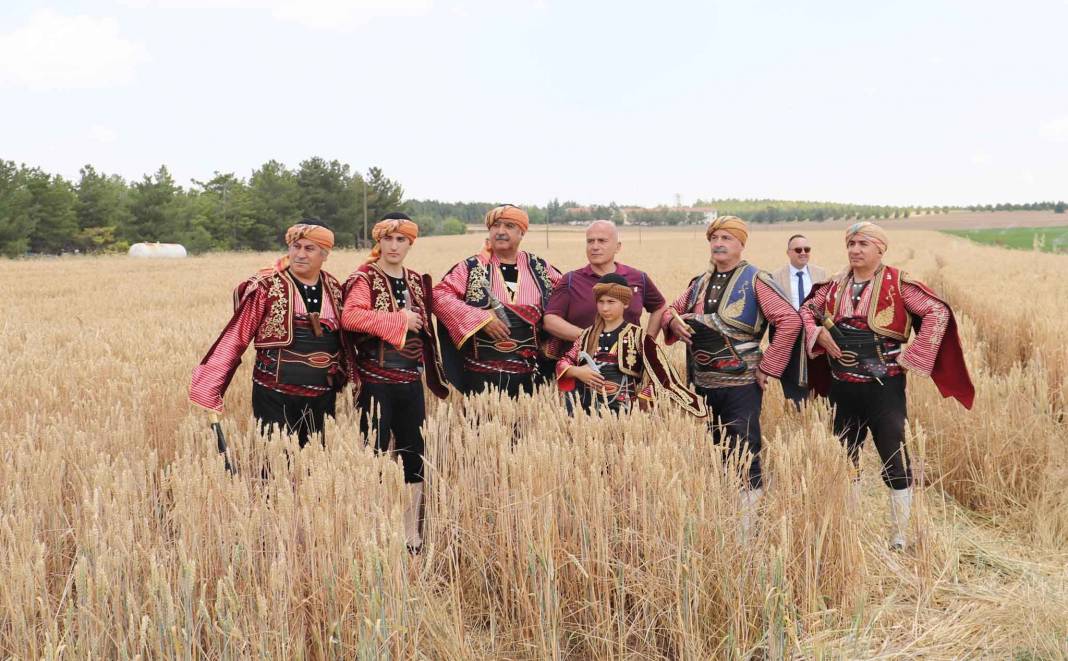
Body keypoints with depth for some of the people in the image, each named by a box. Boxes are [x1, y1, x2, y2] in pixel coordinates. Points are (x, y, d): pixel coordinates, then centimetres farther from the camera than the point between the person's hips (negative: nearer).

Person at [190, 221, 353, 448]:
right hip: (274, 395, -4)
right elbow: (235, 336, -10)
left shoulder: (333, 288, 6)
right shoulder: (266, 285, -8)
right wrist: (207, 389, -14)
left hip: (322, 397, 4)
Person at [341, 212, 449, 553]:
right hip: (376, 381, -5)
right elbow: (350, 316, -24)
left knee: (414, 457, 8)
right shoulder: (364, 278, -5)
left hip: (411, 381, 6)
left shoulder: (417, 281, 13)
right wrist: (398, 321, -21)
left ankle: (412, 533, 19)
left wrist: (433, 375, 16)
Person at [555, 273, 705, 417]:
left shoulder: (637, 336, -2)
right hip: (587, 410, 3)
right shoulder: (587, 335, 11)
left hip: (623, 412, -3)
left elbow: (663, 375, -6)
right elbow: (562, 363, 13)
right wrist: (576, 371, -6)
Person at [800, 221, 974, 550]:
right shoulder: (836, 284, 6)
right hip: (842, 385, 5)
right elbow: (807, 309, 19)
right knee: (844, 457, 15)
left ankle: (900, 538, 7)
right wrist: (818, 334, -1)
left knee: (894, 459, -3)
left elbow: (938, 313, -12)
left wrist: (912, 356, -13)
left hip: (884, 385, -5)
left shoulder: (897, 283, -8)